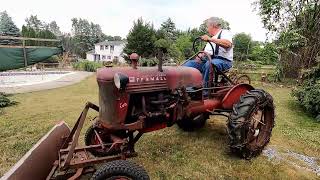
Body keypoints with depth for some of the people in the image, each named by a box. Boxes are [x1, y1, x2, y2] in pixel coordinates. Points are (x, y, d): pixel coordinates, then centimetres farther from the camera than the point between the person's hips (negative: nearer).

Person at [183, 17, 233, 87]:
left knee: (209, 64, -40)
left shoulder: (225, 32, 3)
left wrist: (210, 39, -23)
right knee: (189, 63, -5)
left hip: (223, 61, -8)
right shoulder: (212, 38, 29)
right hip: (208, 60, 8)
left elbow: (228, 44, -20)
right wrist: (199, 56, 3)